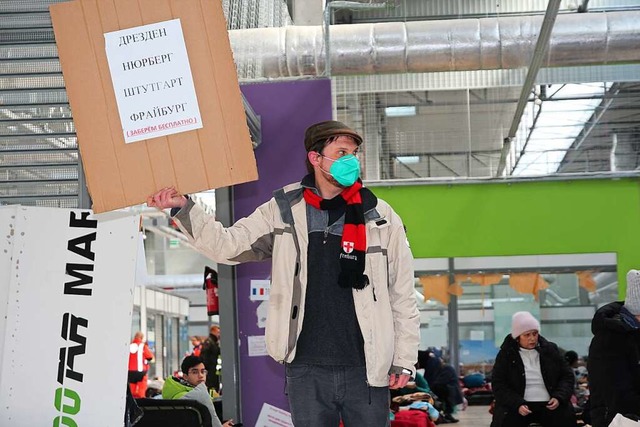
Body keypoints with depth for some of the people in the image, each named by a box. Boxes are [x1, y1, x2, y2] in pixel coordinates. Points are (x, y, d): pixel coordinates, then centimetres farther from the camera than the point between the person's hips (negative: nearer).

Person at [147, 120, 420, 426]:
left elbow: (403, 295, 4)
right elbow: (228, 245, -1)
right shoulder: (283, 211, 4)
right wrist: (183, 208, -13)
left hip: (365, 370, 0)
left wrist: (404, 360, 0)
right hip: (306, 369, 1)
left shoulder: (380, 217, 1)